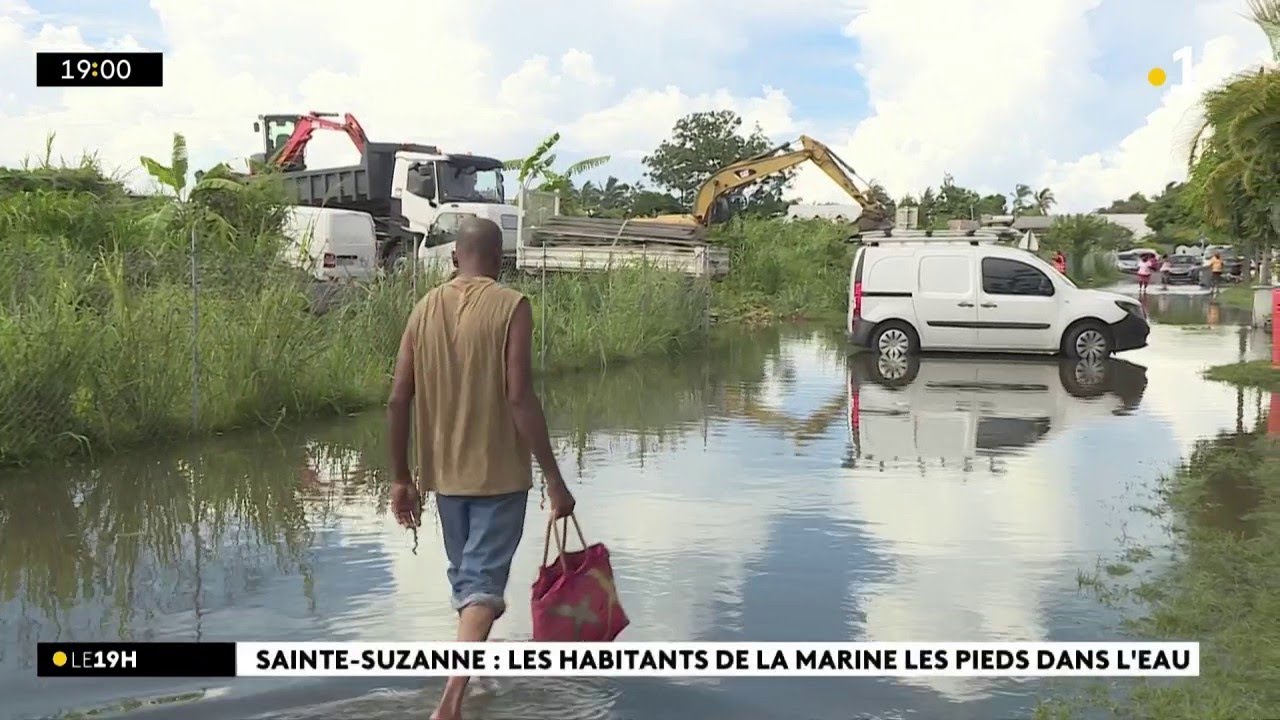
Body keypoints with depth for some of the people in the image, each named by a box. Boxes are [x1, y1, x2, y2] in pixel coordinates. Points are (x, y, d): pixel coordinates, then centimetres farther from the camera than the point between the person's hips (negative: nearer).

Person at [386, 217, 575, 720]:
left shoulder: (425, 308, 3)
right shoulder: (510, 307, -10)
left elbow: (398, 401, 1)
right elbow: (520, 398, -18)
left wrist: (401, 478, 9)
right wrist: (554, 479, -13)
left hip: (445, 472, 5)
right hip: (499, 472, -5)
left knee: (464, 574, 22)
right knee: (483, 581, -3)